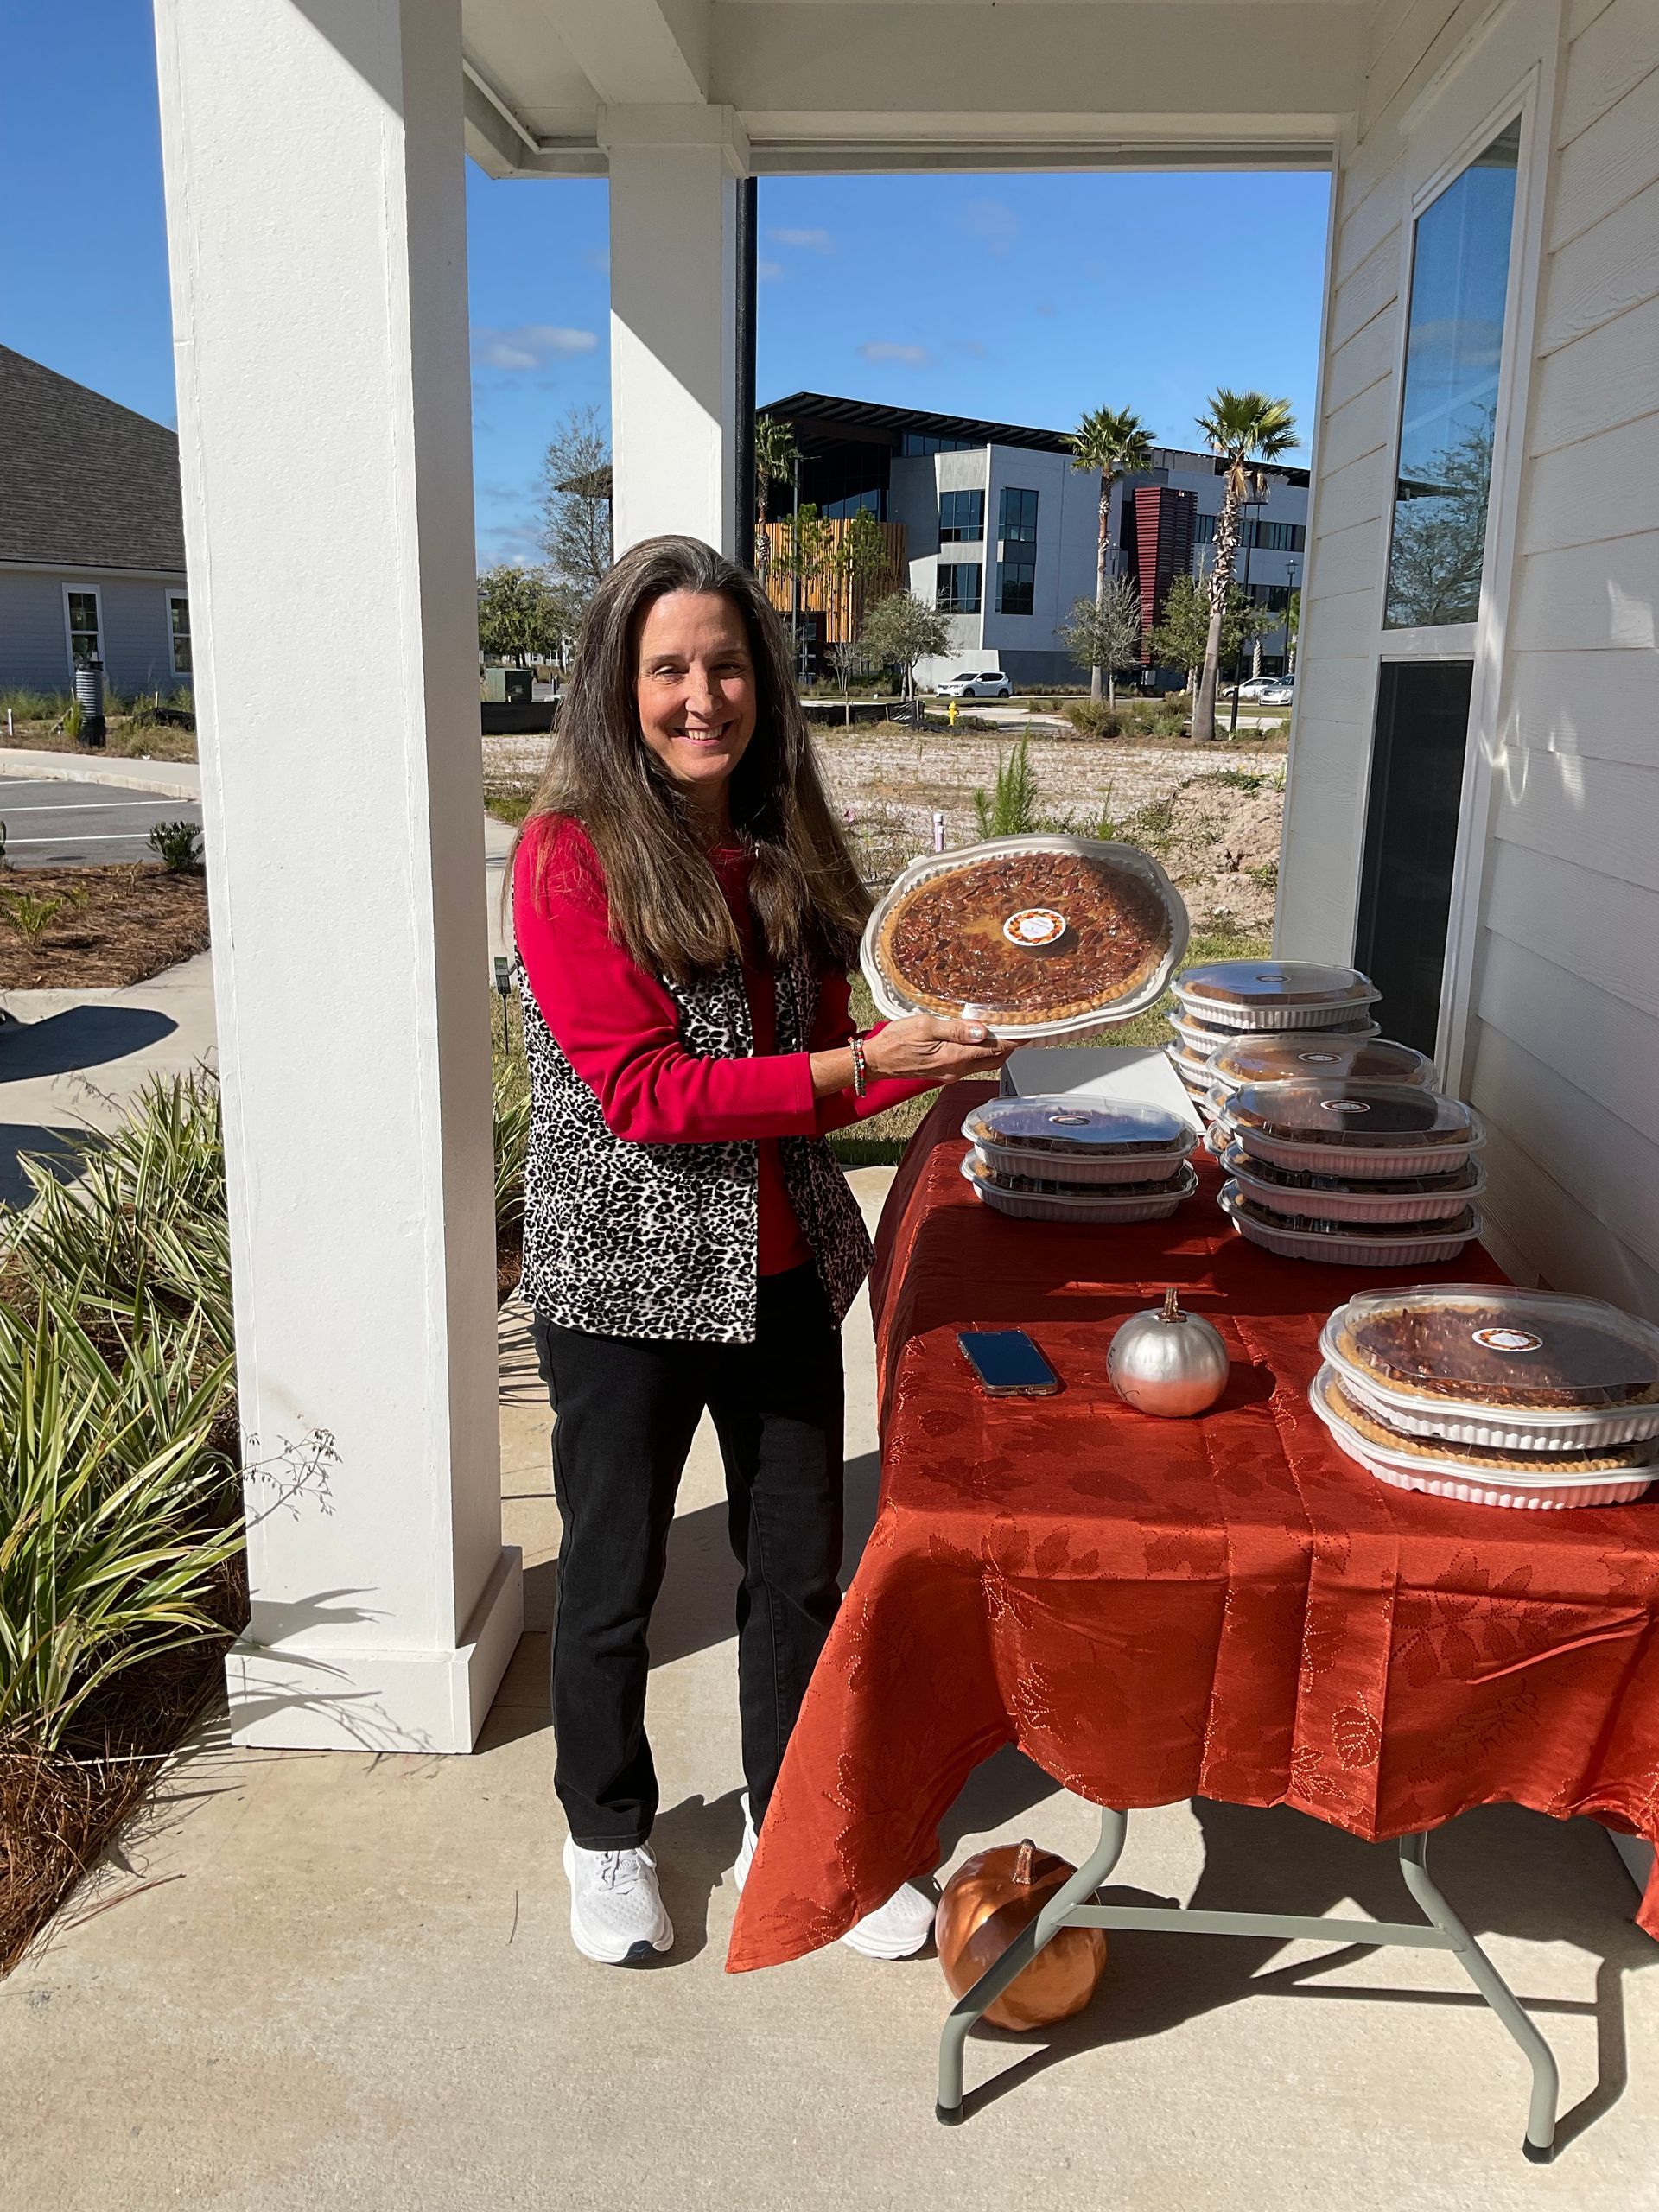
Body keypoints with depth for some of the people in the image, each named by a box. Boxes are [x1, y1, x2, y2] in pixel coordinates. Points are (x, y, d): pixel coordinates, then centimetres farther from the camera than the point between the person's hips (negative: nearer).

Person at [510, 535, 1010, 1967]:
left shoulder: (786, 844, 4)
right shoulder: (572, 857, -14)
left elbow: (826, 1045, 10)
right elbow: (647, 1093, -20)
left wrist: (932, 1050, -10)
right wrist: (861, 1066, -25)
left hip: (782, 1268, 5)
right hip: (626, 1277, -5)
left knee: (800, 1563, 16)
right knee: (615, 1580, 14)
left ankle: (790, 1827, 39)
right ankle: (608, 1837, 39)